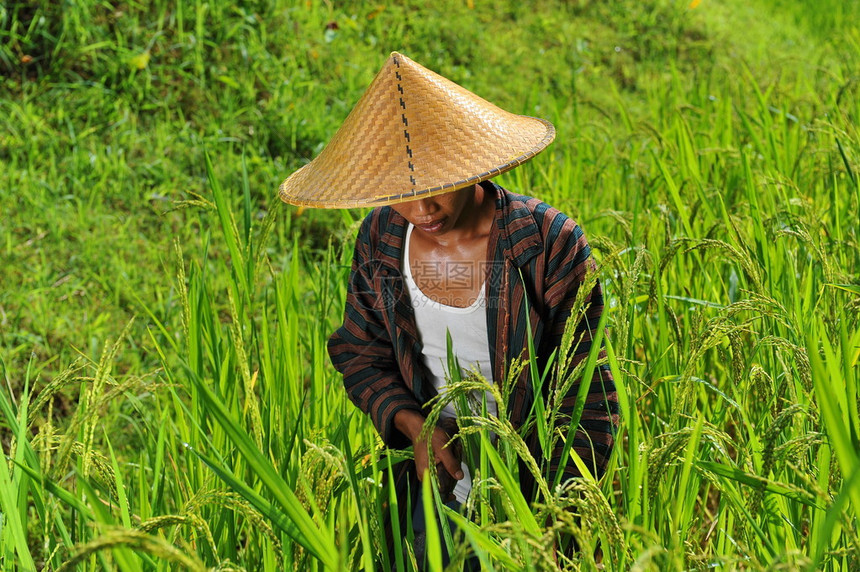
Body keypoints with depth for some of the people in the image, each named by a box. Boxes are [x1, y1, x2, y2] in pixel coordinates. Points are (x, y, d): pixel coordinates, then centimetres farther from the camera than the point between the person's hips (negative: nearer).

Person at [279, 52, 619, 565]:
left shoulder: (549, 243, -20)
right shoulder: (380, 240, -8)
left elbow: (585, 392, -14)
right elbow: (360, 354, 5)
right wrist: (412, 423, -13)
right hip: (439, 473, 3)